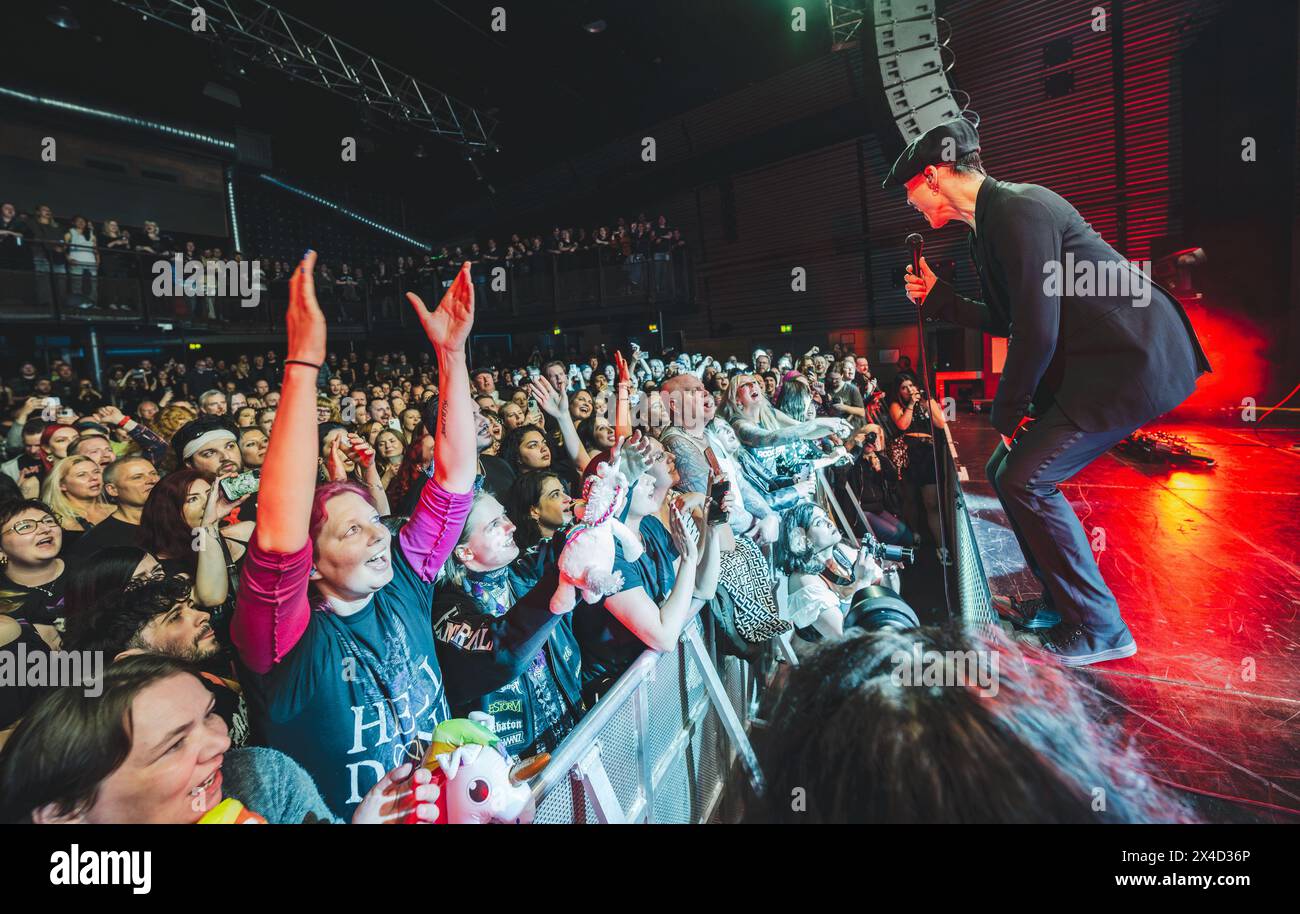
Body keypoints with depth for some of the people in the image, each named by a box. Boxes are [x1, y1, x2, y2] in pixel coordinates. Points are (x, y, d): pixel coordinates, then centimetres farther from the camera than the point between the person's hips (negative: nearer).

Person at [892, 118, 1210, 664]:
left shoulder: (1017, 209, -18)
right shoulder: (988, 223, 13)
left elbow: (1037, 332, -23)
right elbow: (1008, 322, 20)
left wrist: (1007, 409, -11)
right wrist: (937, 297, 17)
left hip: (1135, 361, -10)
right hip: (1084, 367, 10)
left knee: (1026, 479, -15)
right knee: (1006, 468, 11)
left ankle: (1099, 628, 2)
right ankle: (1062, 602, 24)